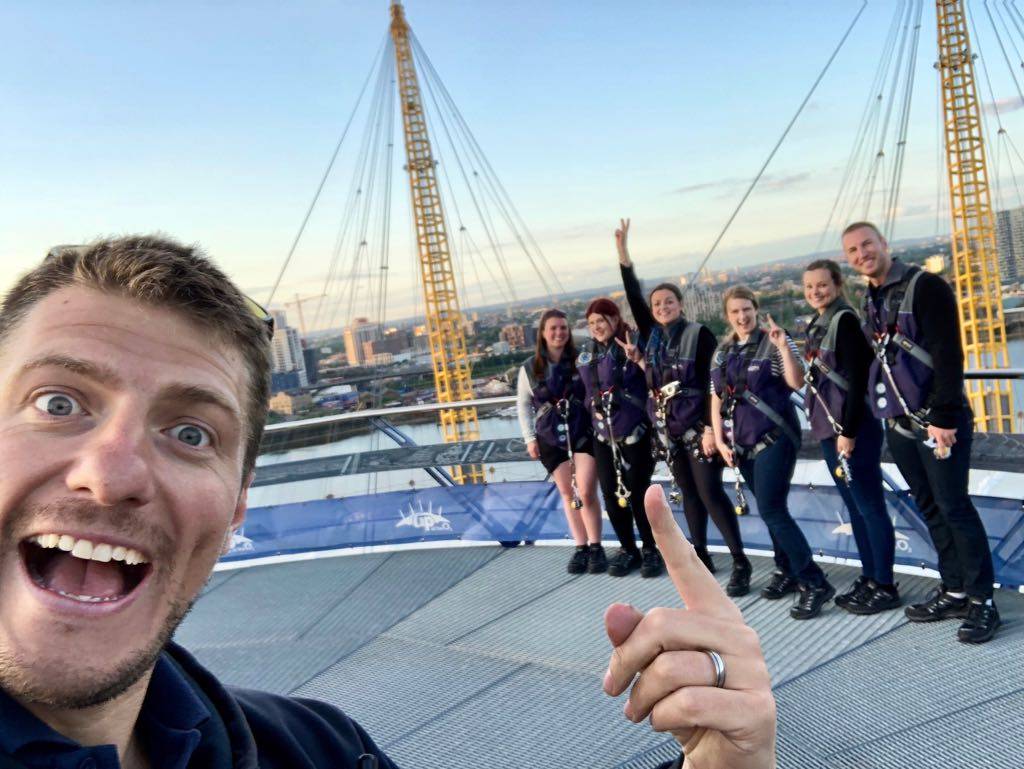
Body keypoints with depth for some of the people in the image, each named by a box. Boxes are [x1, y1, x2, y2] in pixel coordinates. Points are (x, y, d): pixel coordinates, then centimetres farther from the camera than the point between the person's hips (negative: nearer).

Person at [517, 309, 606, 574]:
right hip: (550, 440, 2)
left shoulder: (581, 361, -5)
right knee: (568, 495, 9)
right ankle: (581, 547, 19)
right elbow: (523, 405, 9)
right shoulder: (529, 368, 1)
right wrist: (529, 437, 4)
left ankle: (596, 548, 9)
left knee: (586, 493, -7)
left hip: (584, 434, -2)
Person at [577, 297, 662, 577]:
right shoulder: (586, 354, 8)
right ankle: (628, 549, 24)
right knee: (611, 493, 9)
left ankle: (651, 550, 18)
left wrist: (638, 359, -33)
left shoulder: (632, 346, -10)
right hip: (602, 434, 6)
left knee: (637, 491, 0)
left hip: (633, 431, -6)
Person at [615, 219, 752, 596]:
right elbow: (634, 299, 1)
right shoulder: (653, 336, 8)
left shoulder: (699, 334, -7)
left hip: (697, 425, -6)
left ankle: (740, 563, 1)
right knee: (688, 492, 12)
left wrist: (711, 427, -18)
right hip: (667, 428, 6)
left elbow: (711, 383, -12)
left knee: (709, 492, -8)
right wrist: (623, 254, -5)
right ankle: (702, 557, 21)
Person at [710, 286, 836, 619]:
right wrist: (720, 440, 5)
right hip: (742, 442, 6)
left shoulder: (773, 341, -6)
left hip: (774, 437, -6)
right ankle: (787, 570, 27)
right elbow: (717, 399, 12)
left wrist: (784, 346, -29)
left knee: (771, 510, -13)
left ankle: (815, 582, -6)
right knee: (770, 509, 13)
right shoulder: (722, 353, 10)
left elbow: (797, 382, -19)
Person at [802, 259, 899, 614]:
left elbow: (856, 379, -17)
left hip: (854, 428, -9)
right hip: (829, 429, 9)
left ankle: (885, 586, 8)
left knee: (869, 505, -1)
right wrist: (829, 428, 17)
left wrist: (849, 431, -20)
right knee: (854, 505, 14)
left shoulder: (845, 321, -12)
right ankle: (869, 577, 25)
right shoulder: (817, 325, 13)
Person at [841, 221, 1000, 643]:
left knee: (954, 506, -4)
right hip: (899, 423, 7)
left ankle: (982, 600, 7)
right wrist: (883, 407, 14)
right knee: (930, 508, 12)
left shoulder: (925, 287, -10)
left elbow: (949, 355, -16)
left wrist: (943, 417, -20)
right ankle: (954, 591, 22)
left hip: (938, 419, -7)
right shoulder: (871, 300, 12)